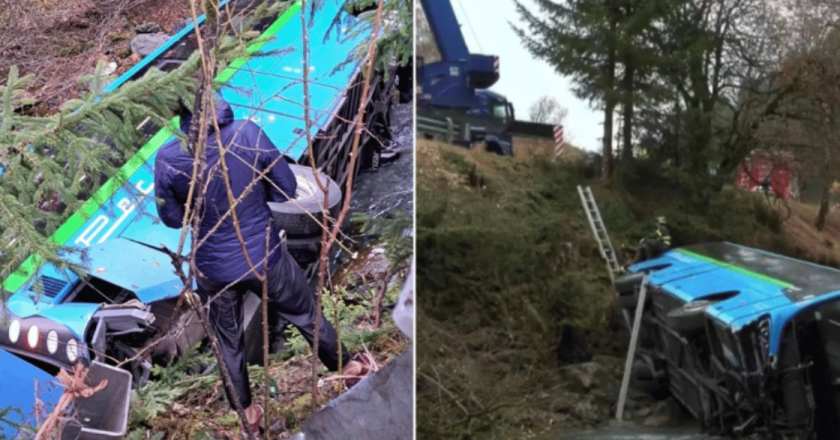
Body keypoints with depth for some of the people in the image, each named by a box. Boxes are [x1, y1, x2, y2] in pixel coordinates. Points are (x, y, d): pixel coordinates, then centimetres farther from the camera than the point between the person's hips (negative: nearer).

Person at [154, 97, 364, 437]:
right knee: (305, 315, 25)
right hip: (264, 256, 0)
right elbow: (286, 189, -9)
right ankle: (346, 366, 46)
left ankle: (247, 413, 43)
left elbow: (172, 218, -3)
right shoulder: (247, 133, -20)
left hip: (214, 268, 0)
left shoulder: (168, 159, -19)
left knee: (228, 342, 24)